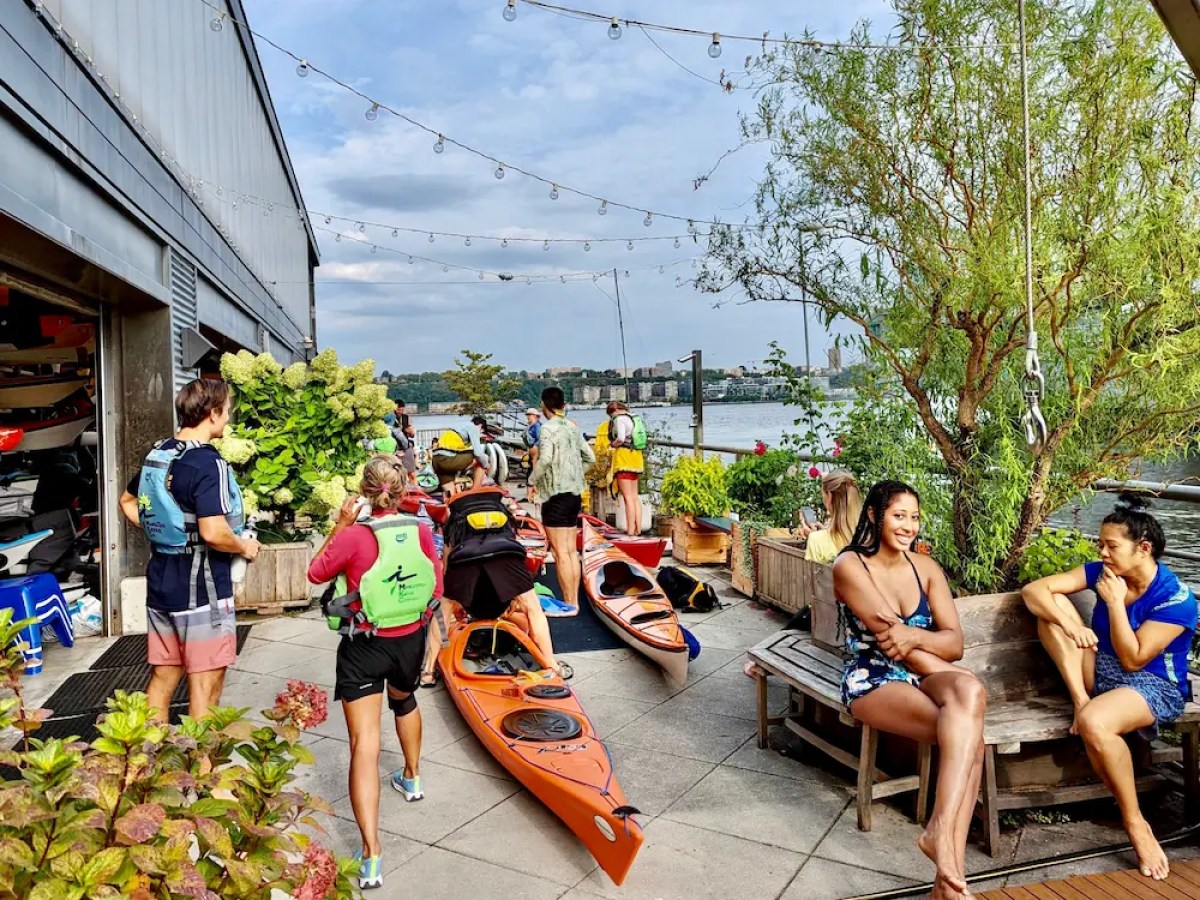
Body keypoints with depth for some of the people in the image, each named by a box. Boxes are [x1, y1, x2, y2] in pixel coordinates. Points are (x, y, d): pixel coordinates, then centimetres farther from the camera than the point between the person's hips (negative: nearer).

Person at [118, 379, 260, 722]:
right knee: (205, 687, 2)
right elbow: (213, 533, -27)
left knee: (162, 677, 17)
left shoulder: (157, 453, 7)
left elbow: (128, 503, 23)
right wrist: (245, 547, -9)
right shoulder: (207, 463, -19)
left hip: (161, 578, 8)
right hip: (201, 587, -8)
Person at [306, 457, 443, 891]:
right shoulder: (422, 531, -8)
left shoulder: (353, 537, -19)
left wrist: (340, 525, 1)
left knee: (364, 743, -4)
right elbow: (436, 589, 2)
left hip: (364, 648, -4)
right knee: (404, 700, 34)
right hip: (410, 642, 4)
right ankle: (412, 777, 55)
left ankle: (371, 854, -8)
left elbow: (316, 573, -1)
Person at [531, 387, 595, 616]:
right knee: (571, 550, 12)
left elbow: (545, 459, -25)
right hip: (575, 493, 8)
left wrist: (533, 481, -10)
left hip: (555, 494, -8)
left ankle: (569, 604, 1)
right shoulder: (573, 427, 10)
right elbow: (589, 457, 13)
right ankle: (574, 601, 17)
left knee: (561, 553, -3)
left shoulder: (549, 428, -12)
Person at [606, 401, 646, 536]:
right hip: (636, 458, 9)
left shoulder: (620, 419, -8)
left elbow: (620, 439, -20)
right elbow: (636, 440, 13)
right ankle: (638, 529, 13)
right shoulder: (634, 419, 17)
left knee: (627, 497, -9)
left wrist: (612, 444, -1)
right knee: (635, 497, 12)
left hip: (624, 456, -9)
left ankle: (630, 531, -11)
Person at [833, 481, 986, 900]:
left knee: (967, 695, -31)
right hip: (871, 681, -5)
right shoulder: (850, 566, -8)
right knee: (968, 734, -28)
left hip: (922, 677, 5)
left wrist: (913, 636, -23)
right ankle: (952, 866, -27)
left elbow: (955, 643, -1)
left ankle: (941, 830, -31)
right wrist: (952, 678, -14)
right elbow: (888, 637, -16)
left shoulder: (926, 567, 8)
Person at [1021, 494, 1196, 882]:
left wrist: (1116, 602, -22)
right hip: (1102, 673, 6)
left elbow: (1132, 659, -20)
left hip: (1153, 686, -6)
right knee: (1053, 604, -13)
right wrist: (1070, 625, -24)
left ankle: (1136, 824, -14)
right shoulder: (1102, 572, -3)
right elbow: (1033, 590, -9)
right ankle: (1080, 700, -15)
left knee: (1094, 722, -38)